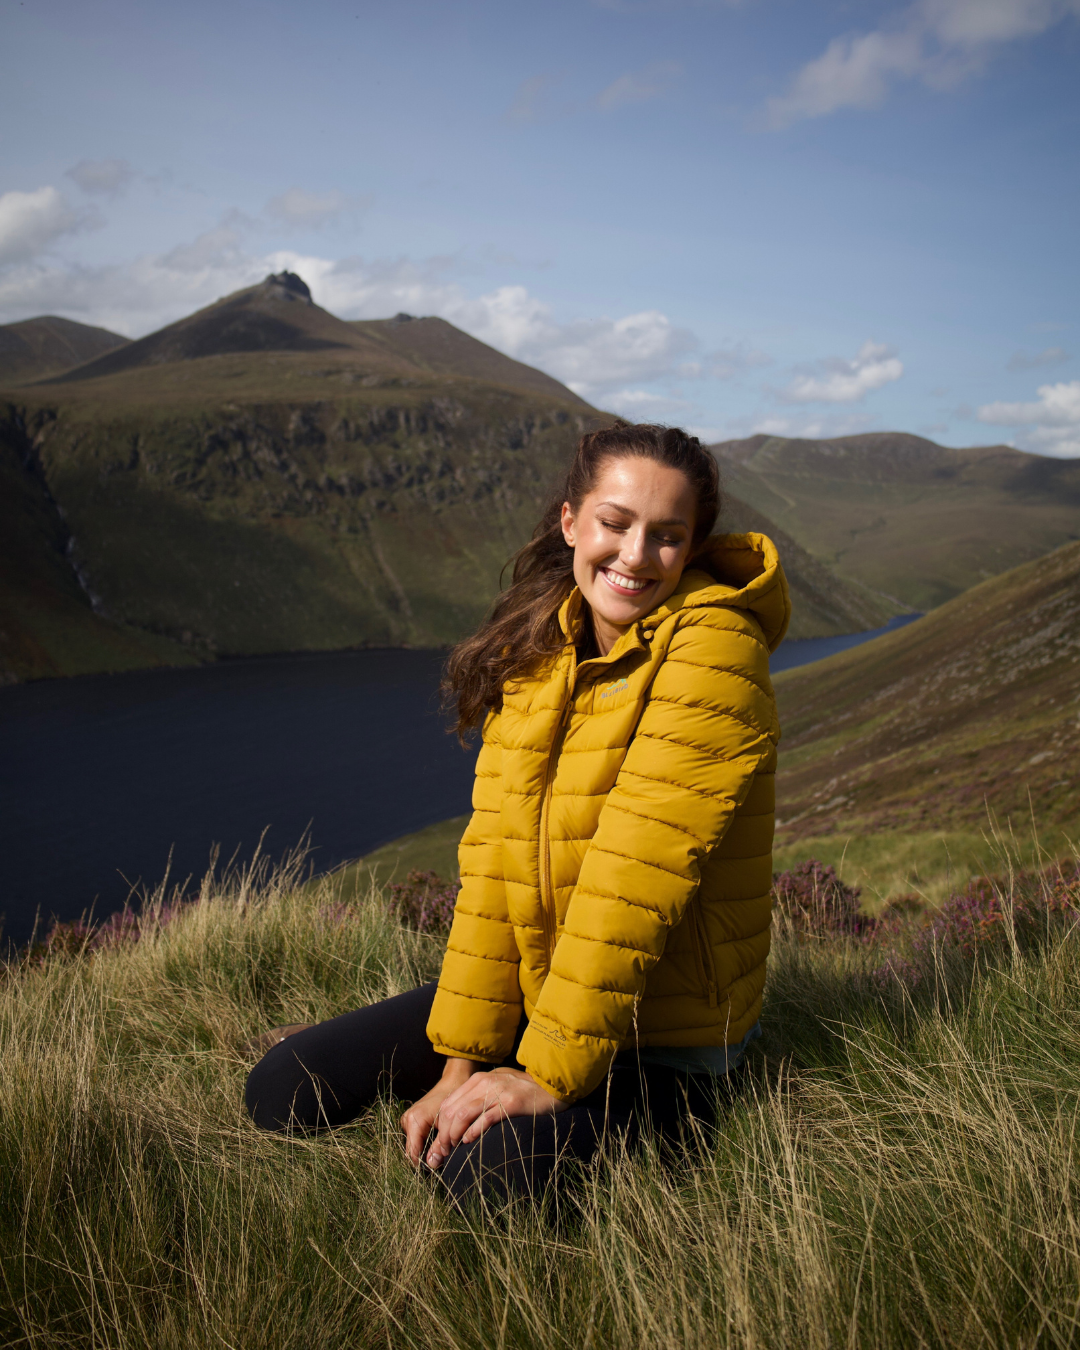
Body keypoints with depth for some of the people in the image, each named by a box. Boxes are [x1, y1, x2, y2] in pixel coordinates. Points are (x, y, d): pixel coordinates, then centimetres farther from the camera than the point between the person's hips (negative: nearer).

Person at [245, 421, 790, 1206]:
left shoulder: (712, 651, -19)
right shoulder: (537, 650, 2)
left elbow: (633, 881, -24)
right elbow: (493, 858, -4)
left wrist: (550, 1075, -23)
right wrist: (461, 1064, -9)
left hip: (660, 1035, -6)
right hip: (532, 990, 6)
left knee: (489, 1173, -30)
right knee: (284, 1094, -1)